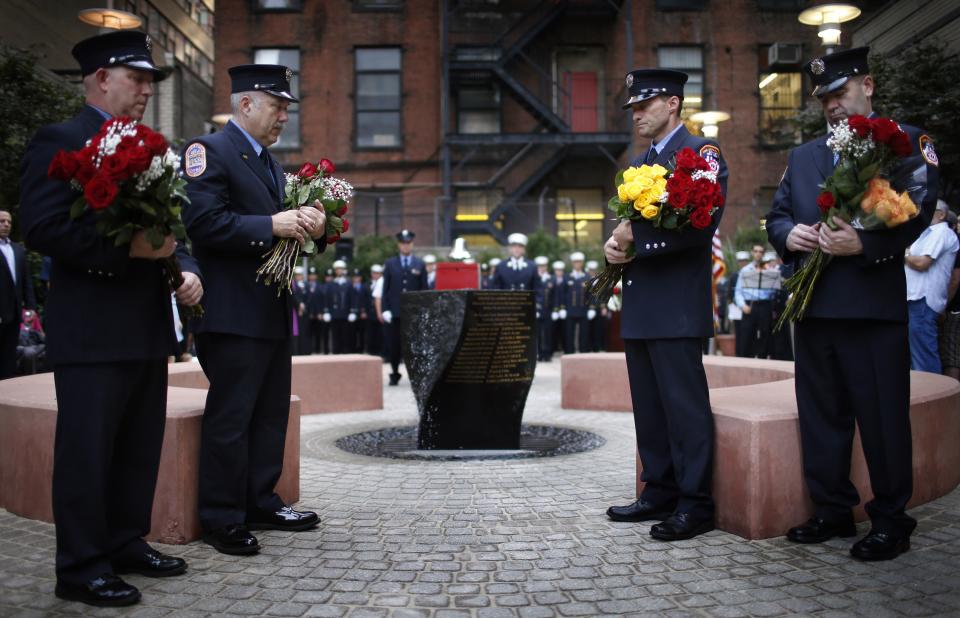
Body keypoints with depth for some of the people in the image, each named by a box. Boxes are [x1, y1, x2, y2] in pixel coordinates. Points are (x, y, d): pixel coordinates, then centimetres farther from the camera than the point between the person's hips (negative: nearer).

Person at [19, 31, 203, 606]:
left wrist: (186, 269, 3)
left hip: (148, 326, 8)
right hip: (93, 329, -8)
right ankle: (82, 566, 11)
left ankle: (127, 542, 28)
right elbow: (42, 228, -17)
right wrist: (125, 248, -21)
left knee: (140, 448, 15)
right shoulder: (60, 140, -7)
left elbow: (167, 224, 22)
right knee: (87, 450, 0)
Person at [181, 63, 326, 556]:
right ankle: (221, 520, 8)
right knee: (229, 418, -3)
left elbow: (287, 224, 21)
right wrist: (271, 225, -22)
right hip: (233, 312, -9)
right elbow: (204, 223, -20)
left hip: (272, 311, 9)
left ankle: (261, 504, 24)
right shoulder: (209, 151, -7)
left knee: (271, 413, 13)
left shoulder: (270, 163, 20)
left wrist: (312, 225, -1)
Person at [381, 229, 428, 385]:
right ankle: (394, 374, 17)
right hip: (394, 311, 1)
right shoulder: (390, 263, 9)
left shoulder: (420, 264, 8)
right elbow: (385, 288, 6)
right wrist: (384, 309, -2)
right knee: (393, 345, 3)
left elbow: (424, 289, 5)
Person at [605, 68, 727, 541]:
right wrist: (616, 245, 2)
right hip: (640, 306, 9)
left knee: (684, 403, -5)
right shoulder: (639, 163, 21)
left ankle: (695, 503, 3)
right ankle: (660, 493, 22)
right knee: (648, 405, 12)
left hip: (677, 303, -8)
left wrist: (635, 235, -14)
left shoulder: (700, 152, -4)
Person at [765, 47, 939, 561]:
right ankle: (832, 510, 22)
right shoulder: (802, 156, 21)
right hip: (813, 305, 6)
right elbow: (776, 214, 17)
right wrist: (789, 235, -5)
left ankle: (890, 520, 13)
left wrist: (864, 244, -22)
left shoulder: (907, 141, 4)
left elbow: (918, 210, -7)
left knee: (883, 417, 0)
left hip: (874, 304, -5)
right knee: (821, 415, 10)